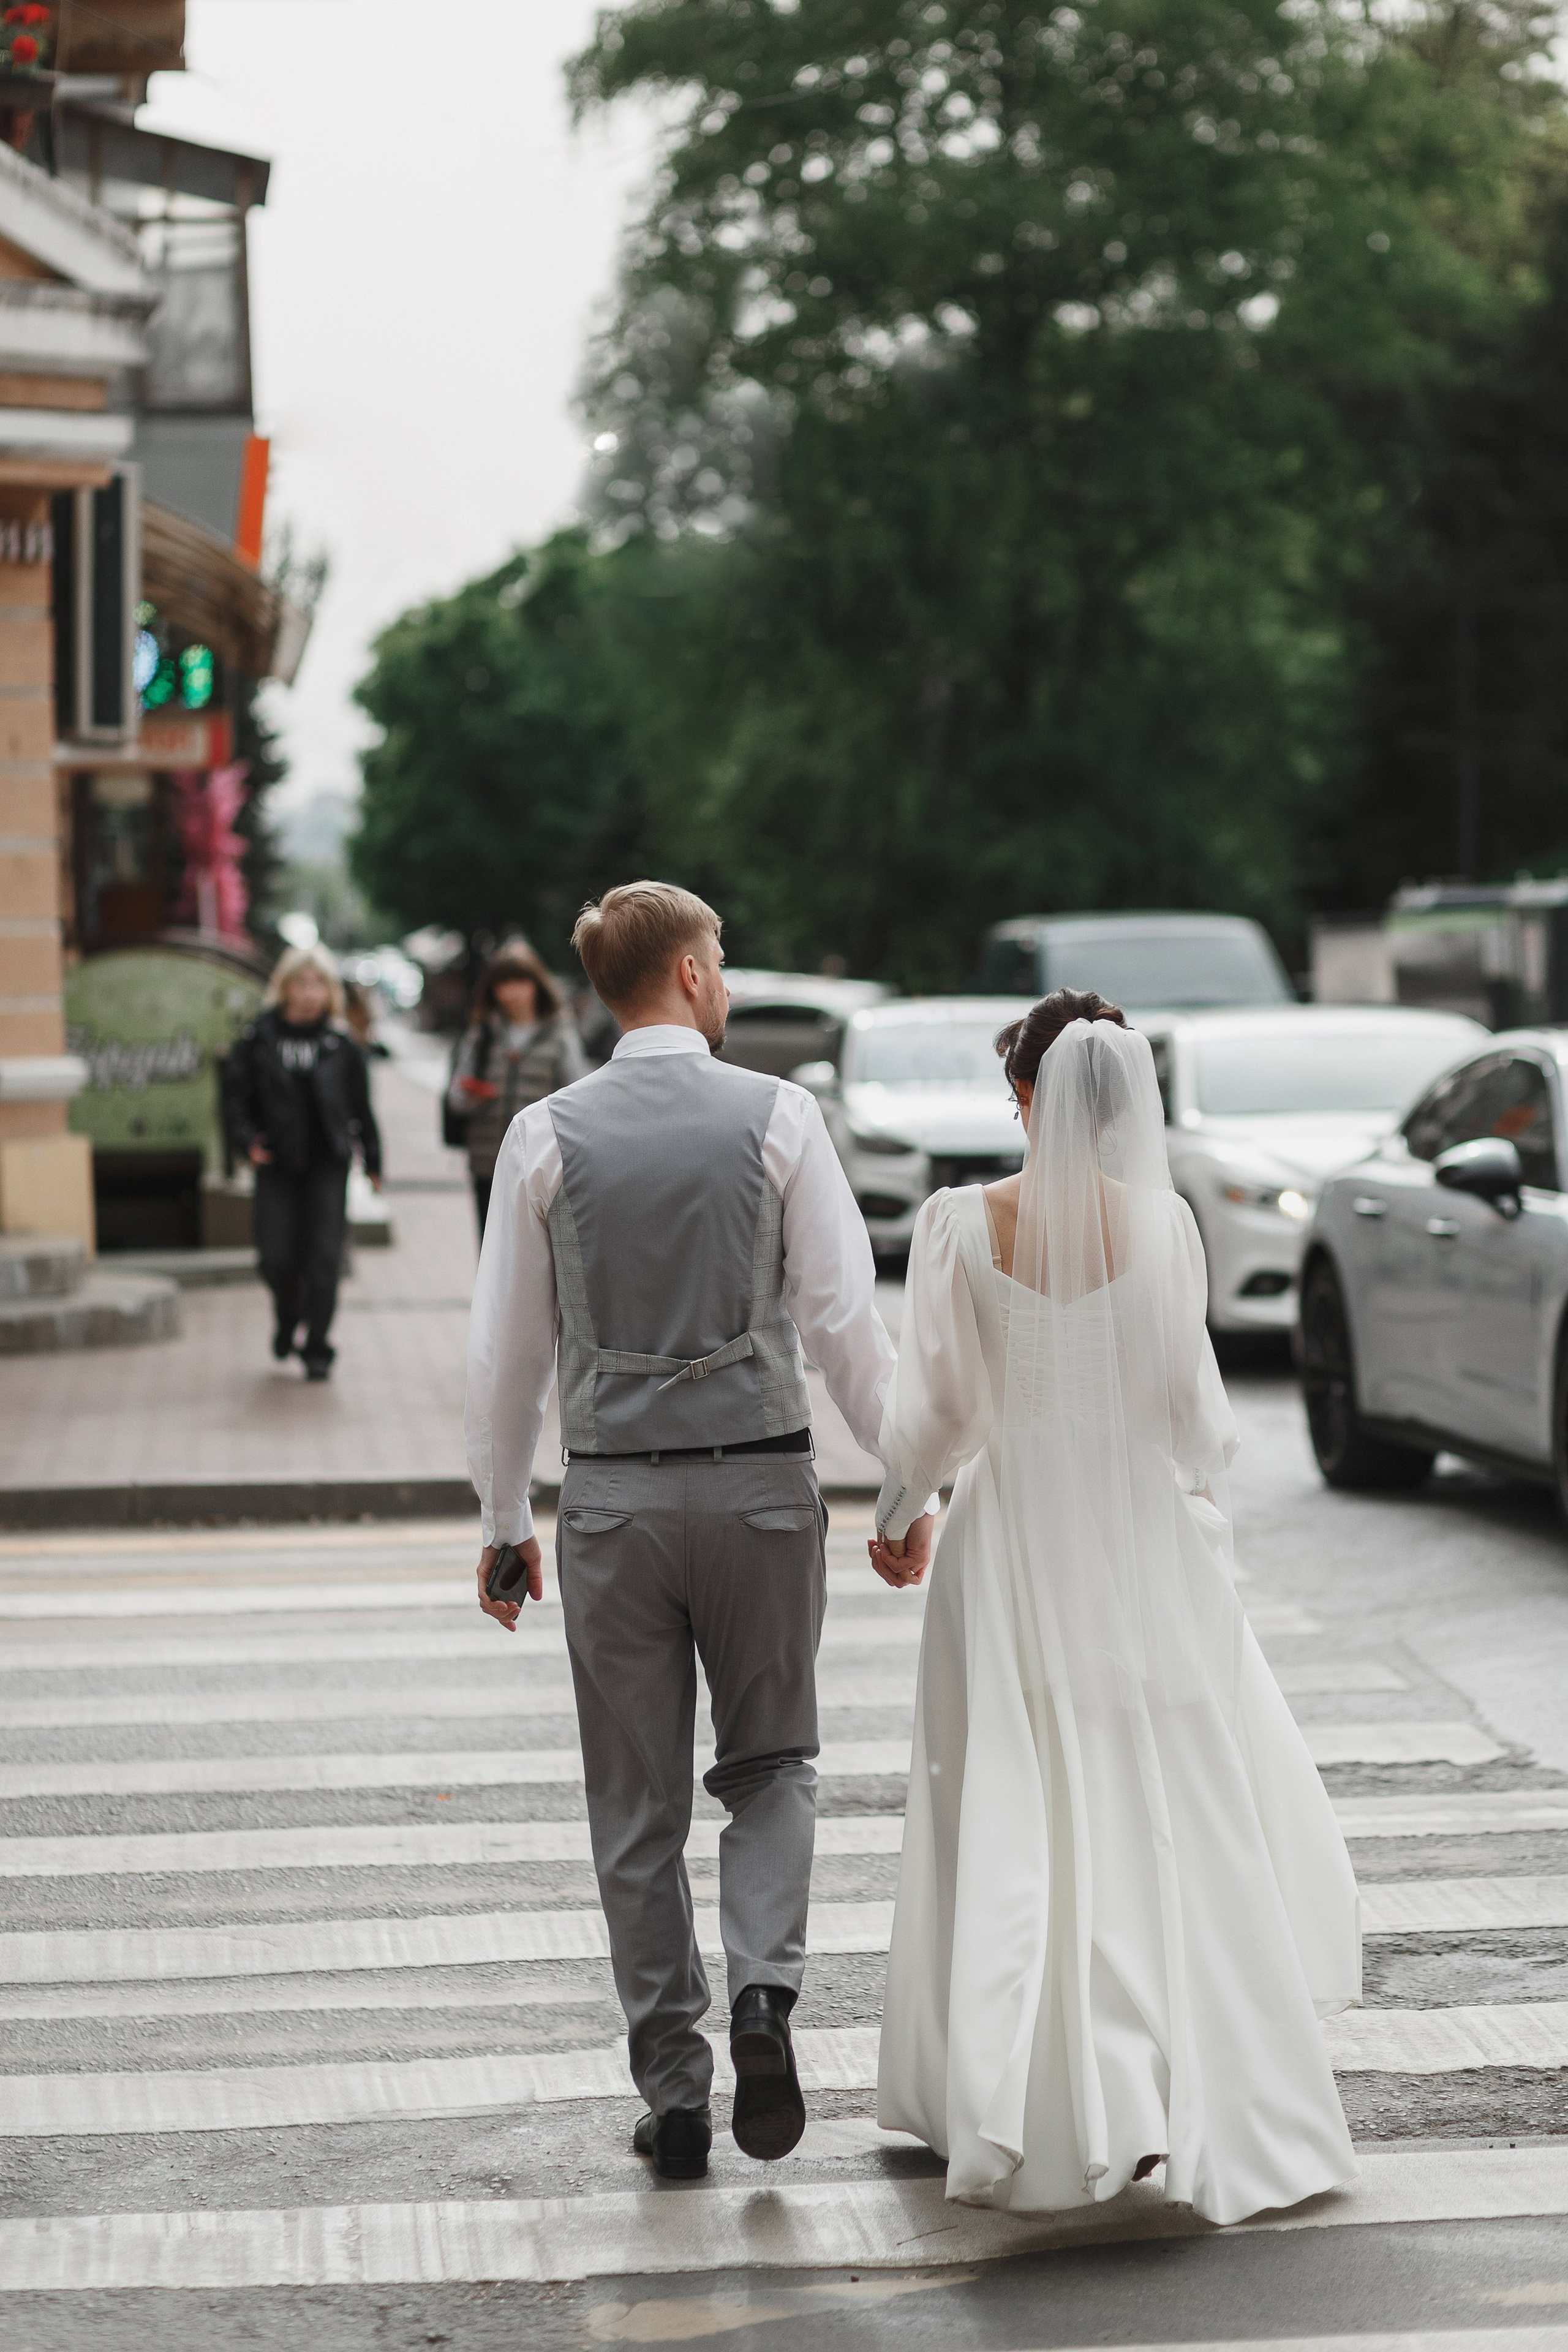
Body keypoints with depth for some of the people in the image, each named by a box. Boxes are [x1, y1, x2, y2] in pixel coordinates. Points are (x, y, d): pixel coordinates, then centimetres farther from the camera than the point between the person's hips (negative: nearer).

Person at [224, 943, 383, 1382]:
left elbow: (361, 1106, 9)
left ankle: (317, 1347, 4)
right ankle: (287, 1318, 31)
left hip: (327, 1165, 0)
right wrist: (246, 1140, -14)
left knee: (323, 1257, -5)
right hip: (277, 1165, 0)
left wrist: (372, 1160, 9)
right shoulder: (257, 1039, 2)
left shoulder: (340, 1044, 5)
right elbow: (236, 1095, 1)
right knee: (276, 1258, -1)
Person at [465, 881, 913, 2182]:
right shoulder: (778, 1115, -4)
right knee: (770, 1766, 16)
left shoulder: (546, 1135, -1)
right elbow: (846, 1319, -6)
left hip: (612, 1498, 1)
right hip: (761, 1485, -1)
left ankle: (674, 2094, 12)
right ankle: (765, 1991, -8)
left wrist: (504, 1520, 12)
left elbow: (505, 1352, 2)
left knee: (638, 1807, 10)